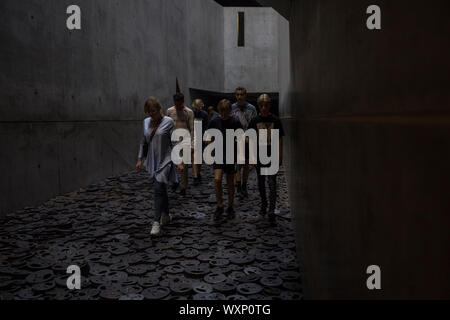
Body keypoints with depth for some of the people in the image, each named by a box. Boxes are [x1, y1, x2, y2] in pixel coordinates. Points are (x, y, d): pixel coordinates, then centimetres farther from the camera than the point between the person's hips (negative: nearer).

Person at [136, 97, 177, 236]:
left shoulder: (168, 122, -9)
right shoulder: (146, 122, 7)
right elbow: (143, 142, 14)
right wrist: (140, 159, 11)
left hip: (165, 160, -5)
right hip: (152, 161, 5)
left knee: (159, 190, -12)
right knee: (161, 189, 15)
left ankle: (157, 222, -7)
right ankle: (166, 215, 30)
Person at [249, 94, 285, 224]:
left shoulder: (275, 121, -2)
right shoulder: (255, 121, 1)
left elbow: (280, 139, 2)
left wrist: (280, 156, 0)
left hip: (272, 156, -2)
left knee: (272, 183, -8)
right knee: (261, 182, 14)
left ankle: (272, 211, -9)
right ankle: (263, 204, 33)